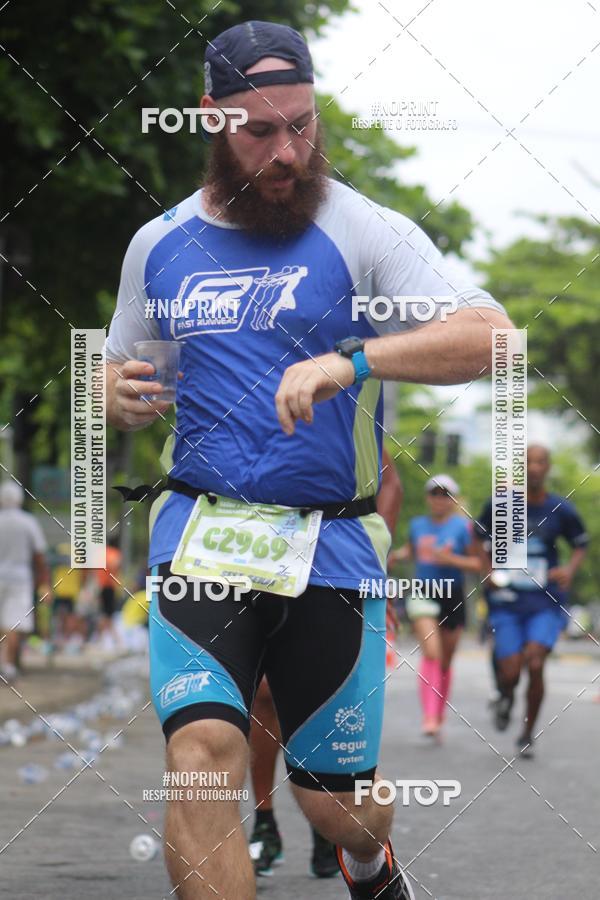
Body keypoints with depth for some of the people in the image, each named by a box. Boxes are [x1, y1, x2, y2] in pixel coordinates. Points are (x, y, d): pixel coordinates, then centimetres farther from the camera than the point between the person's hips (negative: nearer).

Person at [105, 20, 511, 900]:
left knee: (338, 805, 8)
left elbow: (487, 335, -17)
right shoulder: (159, 244, 9)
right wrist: (118, 395, -2)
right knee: (203, 756, -23)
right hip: (200, 535, 2)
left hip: (329, 546, -2)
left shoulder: (363, 232, -4)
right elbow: (120, 370, 24)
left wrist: (350, 360, -32)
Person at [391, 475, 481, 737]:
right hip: (422, 594, 0)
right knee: (431, 653, -18)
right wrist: (397, 554, 4)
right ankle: (429, 718, -25)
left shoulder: (463, 526, -3)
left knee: (445, 661, 12)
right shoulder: (417, 524, 7)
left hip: (452, 597, 0)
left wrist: (450, 559, -19)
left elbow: (477, 563, -5)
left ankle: (440, 715, 30)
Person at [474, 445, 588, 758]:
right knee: (510, 671, -8)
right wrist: (488, 570, -2)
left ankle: (528, 734, 3)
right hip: (507, 601, 1)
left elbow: (581, 545, 12)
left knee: (535, 665, -17)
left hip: (546, 603, 0)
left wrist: (570, 568, -8)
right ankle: (505, 698, 32)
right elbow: (481, 537, 14)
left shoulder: (560, 510, -1)